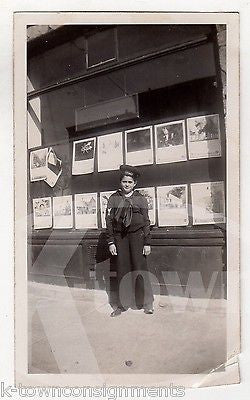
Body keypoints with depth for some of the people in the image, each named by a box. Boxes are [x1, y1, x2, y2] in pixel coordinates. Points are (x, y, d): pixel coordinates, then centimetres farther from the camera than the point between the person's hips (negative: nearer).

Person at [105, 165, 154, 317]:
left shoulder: (141, 199, 6)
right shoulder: (113, 198, 7)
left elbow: (146, 222, 6)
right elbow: (109, 221, 6)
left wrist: (147, 243, 1)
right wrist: (111, 242, -1)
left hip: (137, 235, -1)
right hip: (119, 237, 1)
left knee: (140, 268, -2)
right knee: (122, 270, 4)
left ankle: (146, 303, 13)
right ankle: (122, 304, 16)